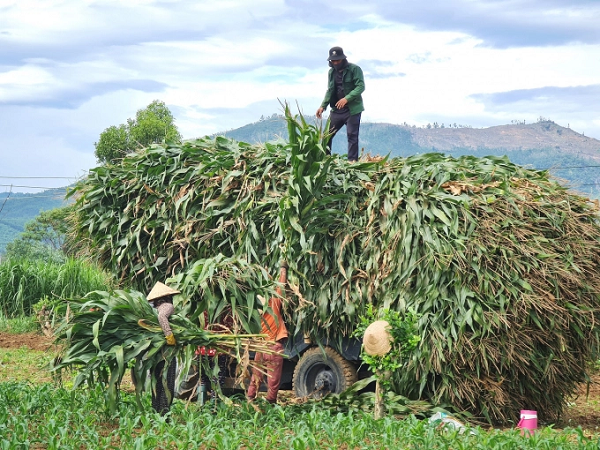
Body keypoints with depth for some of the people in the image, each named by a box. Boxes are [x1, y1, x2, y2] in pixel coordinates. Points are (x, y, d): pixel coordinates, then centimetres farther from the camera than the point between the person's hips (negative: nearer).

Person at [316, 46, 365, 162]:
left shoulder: (354, 69, -8)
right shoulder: (331, 72, 12)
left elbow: (361, 87, -16)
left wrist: (347, 98, -27)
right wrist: (323, 106, 4)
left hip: (352, 109, -6)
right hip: (336, 109, 6)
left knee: (352, 135, -5)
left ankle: (352, 161, -2)